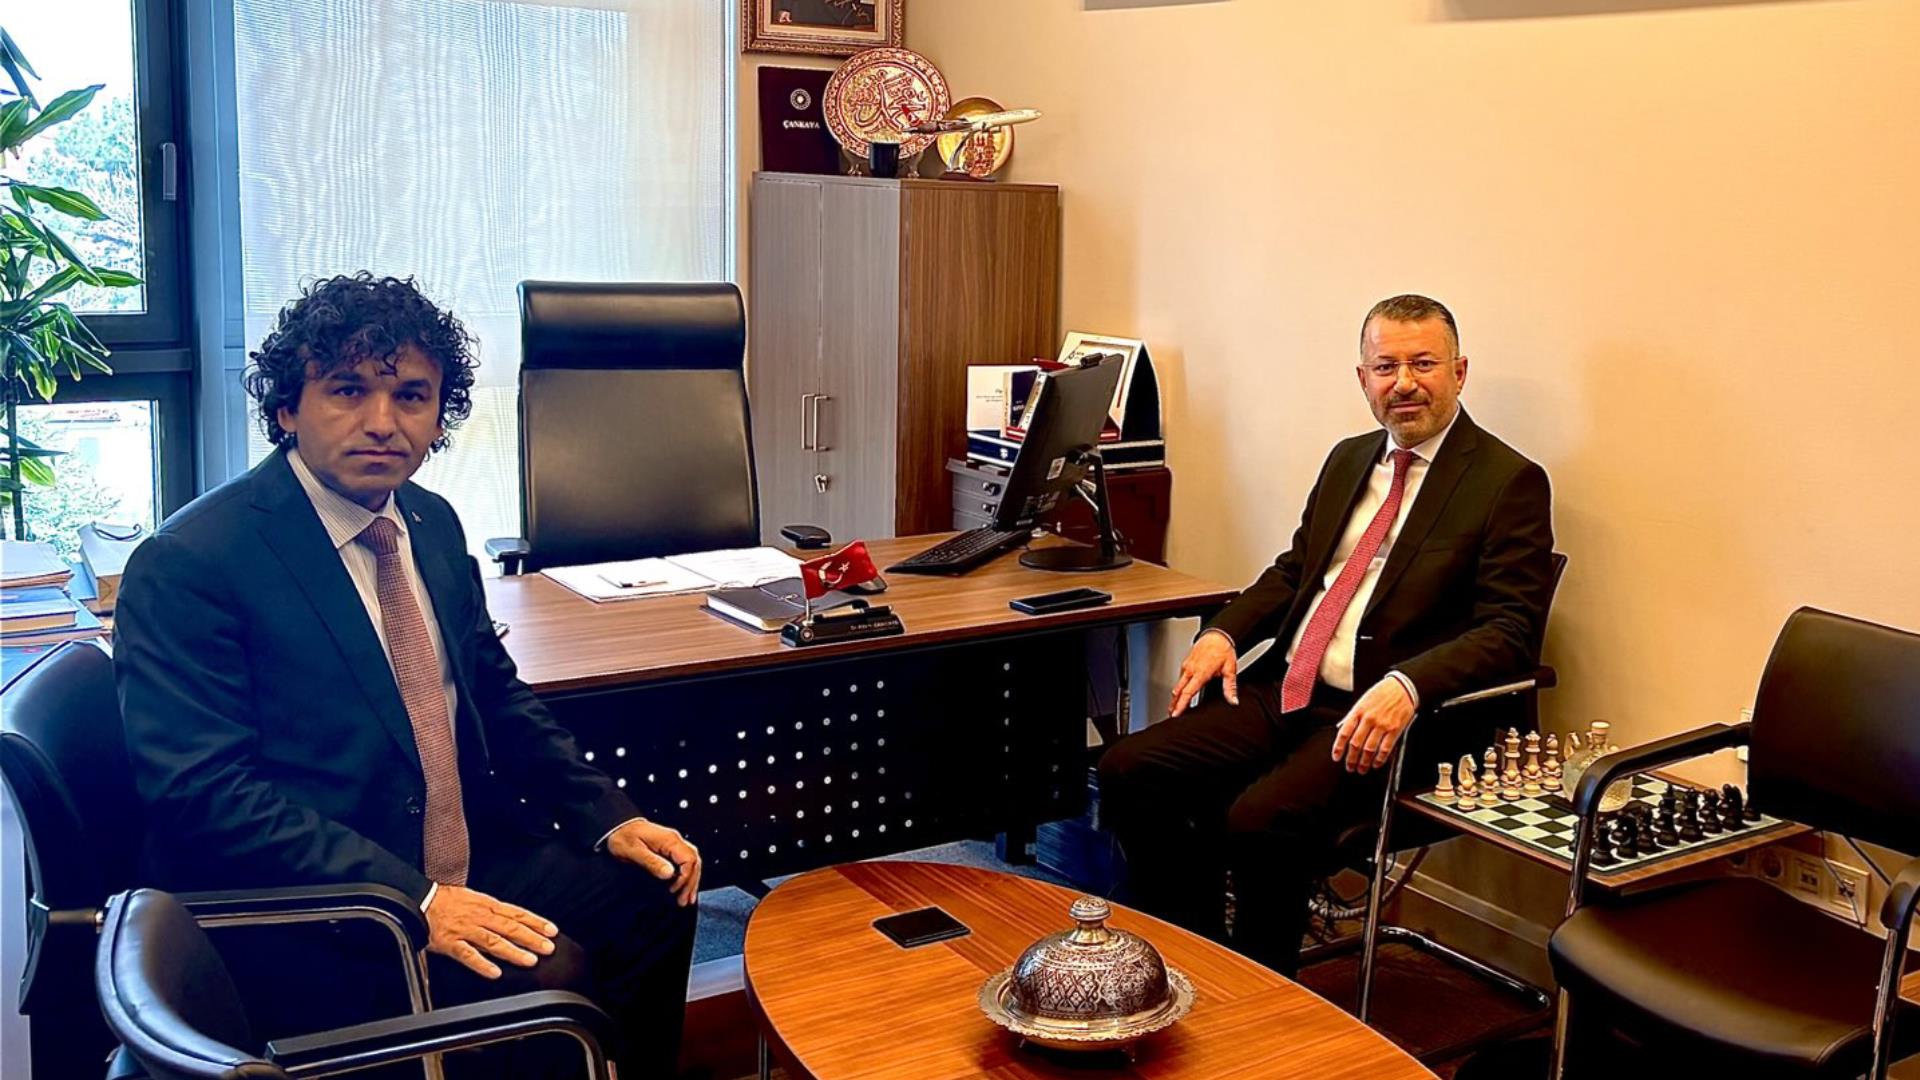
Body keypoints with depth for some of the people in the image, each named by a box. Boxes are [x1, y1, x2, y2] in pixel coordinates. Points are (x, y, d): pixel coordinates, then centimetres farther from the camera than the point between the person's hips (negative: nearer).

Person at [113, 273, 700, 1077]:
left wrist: (608, 819, 3)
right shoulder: (190, 564, -14)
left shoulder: (433, 525, 8)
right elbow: (202, 793, -20)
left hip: (463, 859, 8)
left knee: (654, 895, -5)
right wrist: (413, 901, -28)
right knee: (548, 972, -25)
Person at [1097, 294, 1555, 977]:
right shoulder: (1349, 459, 18)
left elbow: (1510, 632, -12)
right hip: (1283, 692, 7)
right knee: (1127, 773, -10)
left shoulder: (1511, 483, -3)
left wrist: (1406, 687, -29)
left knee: (1259, 821, -30)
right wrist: (1223, 632, 6)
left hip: (1385, 716, -7)